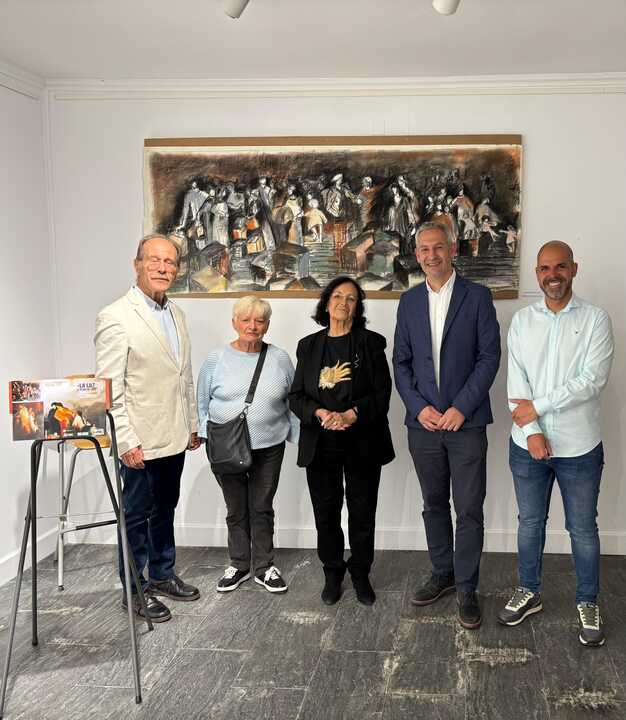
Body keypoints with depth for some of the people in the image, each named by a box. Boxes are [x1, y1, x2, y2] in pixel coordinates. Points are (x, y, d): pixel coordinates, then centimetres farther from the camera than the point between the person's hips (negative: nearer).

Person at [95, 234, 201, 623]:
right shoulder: (116, 317, -15)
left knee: (165, 510, 20)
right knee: (137, 516, 7)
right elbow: (110, 387, -17)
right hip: (141, 443, -7)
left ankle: (162, 575, 36)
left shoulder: (177, 314, 9)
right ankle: (134, 591, 23)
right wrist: (126, 442, -19)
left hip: (174, 439, 7)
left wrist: (192, 424, 15)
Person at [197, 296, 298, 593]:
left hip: (269, 447, 0)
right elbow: (202, 402, 5)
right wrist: (204, 435, -4)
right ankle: (239, 566, 26)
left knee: (262, 508, 9)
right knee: (236, 510, 11)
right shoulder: (216, 359, -1)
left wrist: (301, 437, 4)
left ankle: (264, 567, 22)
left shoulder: (280, 359, 0)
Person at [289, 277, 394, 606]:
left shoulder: (371, 343, 2)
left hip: (362, 443, -2)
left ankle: (361, 575, 23)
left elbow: (382, 392, -4)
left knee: (362, 512, 6)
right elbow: (296, 396, 6)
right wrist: (320, 413, -13)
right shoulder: (309, 345, 9)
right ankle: (333, 574, 24)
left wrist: (352, 414, -19)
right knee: (326, 513, 7)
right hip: (320, 444, 2)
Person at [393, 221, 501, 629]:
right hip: (423, 422, 3)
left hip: (466, 422, -3)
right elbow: (401, 362, 7)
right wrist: (419, 407, -6)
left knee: (469, 509, 1)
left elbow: (490, 356, -6)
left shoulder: (477, 296, -2)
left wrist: (461, 407, -13)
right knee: (434, 504, 14)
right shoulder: (410, 301, 8)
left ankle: (466, 588, 14)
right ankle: (442, 574, 29)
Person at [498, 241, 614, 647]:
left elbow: (593, 380, -16)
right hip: (528, 444, 2)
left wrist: (538, 406, -16)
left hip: (579, 447, -2)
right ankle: (529, 593, 34)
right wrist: (532, 432, -15)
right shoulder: (522, 321, 1)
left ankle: (588, 604, 29)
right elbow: (516, 383, -5)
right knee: (530, 522, 16)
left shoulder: (595, 320, -7)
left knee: (583, 528, 11)